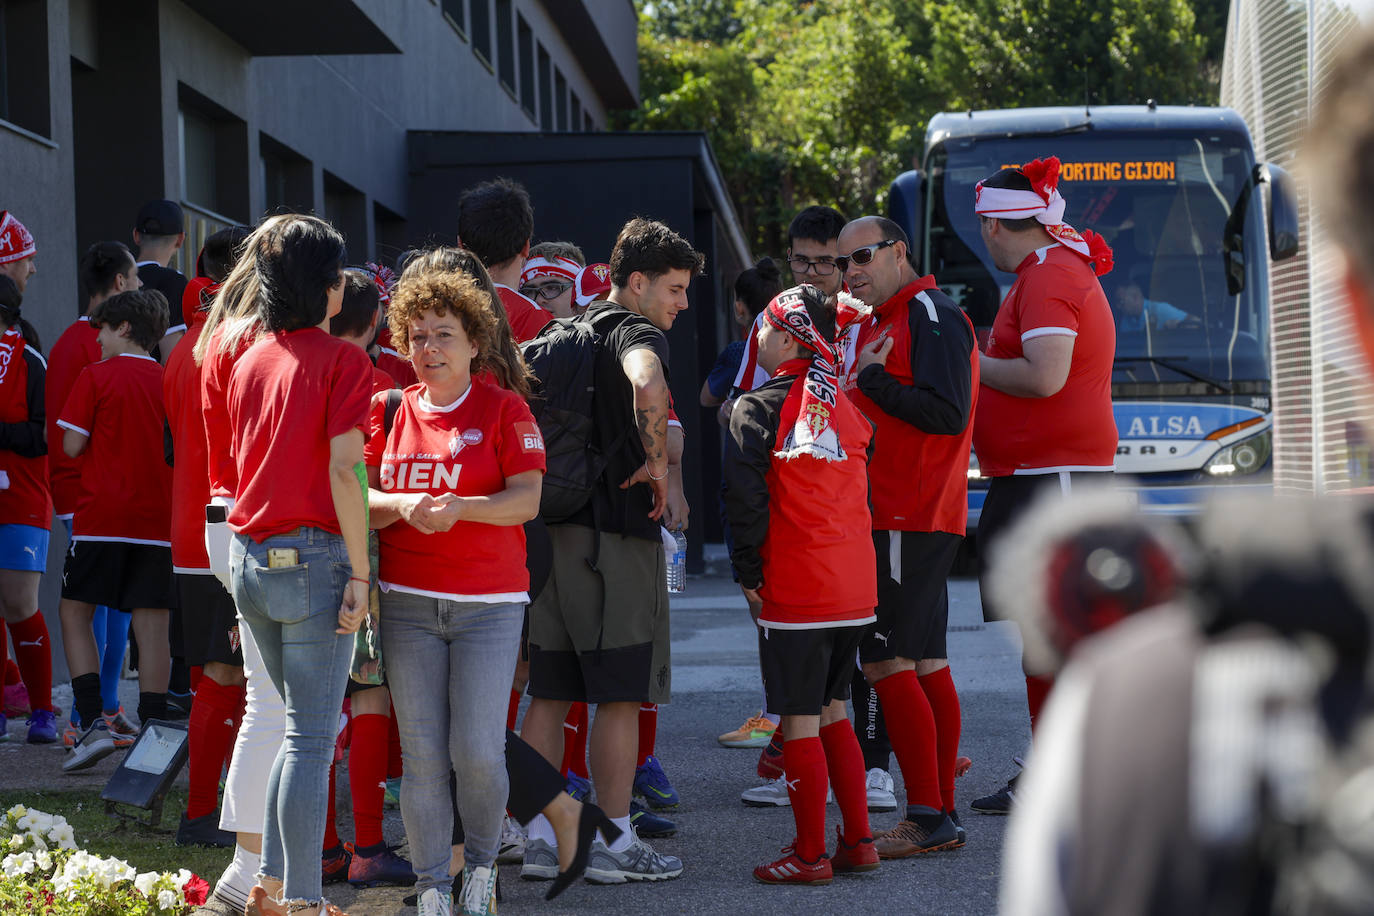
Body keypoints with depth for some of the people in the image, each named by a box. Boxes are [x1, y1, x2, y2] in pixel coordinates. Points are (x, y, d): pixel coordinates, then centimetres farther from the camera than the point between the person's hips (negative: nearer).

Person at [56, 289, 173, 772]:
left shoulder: (96, 376, -4)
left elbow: (72, 445, -6)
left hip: (102, 514, -3)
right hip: (158, 516, 4)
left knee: (75, 611, 7)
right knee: (152, 623, 4)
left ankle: (92, 722, -6)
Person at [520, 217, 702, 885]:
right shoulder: (637, 331, -10)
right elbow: (647, 386, -32)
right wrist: (657, 462, -18)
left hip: (553, 525, 8)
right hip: (616, 531, -8)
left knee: (549, 692, 11)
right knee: (621, 694, 0)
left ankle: (541, 836, 13)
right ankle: (615, 843, 3)